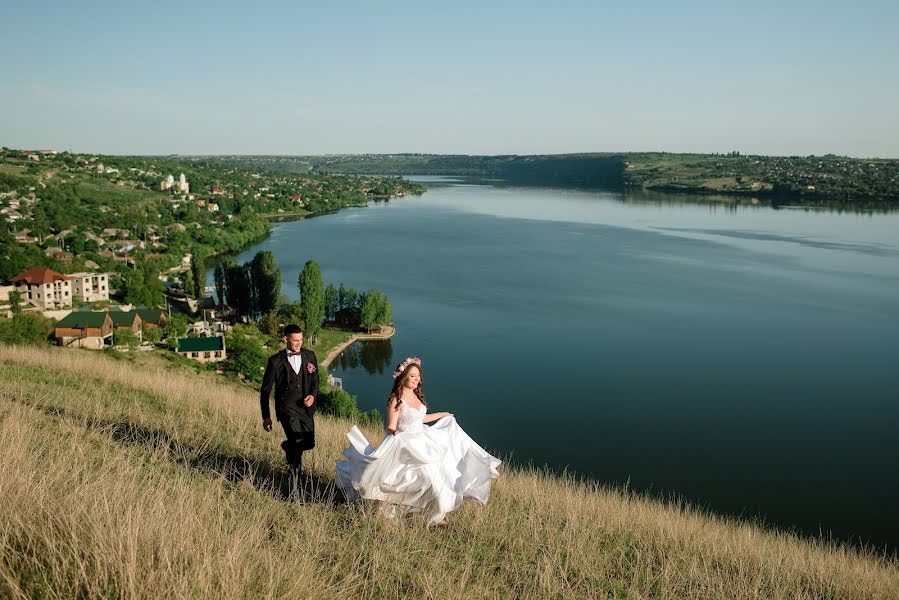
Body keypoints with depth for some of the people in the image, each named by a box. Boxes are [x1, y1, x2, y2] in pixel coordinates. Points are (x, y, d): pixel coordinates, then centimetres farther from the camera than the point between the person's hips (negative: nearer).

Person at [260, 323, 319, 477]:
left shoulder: (310, 356, 4)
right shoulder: (275, 361, -7)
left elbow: (315, 381, 13)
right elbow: (265, 390, 1)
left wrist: (313, 395, -10)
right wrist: (266, 417, 1)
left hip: (306, 406, 5)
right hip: (286, 406, -4)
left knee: (309, 444, 9)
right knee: (298, 441, -20)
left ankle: (288, 446, 44)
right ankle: (295, 475, 8)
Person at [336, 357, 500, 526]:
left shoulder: (416, 396, 4)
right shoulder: (396, 400, -20)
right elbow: (391, 427, -20)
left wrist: (442, 415, 32)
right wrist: (395, 434, -46)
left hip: (422, 444, 8)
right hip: (405, 447, -8)